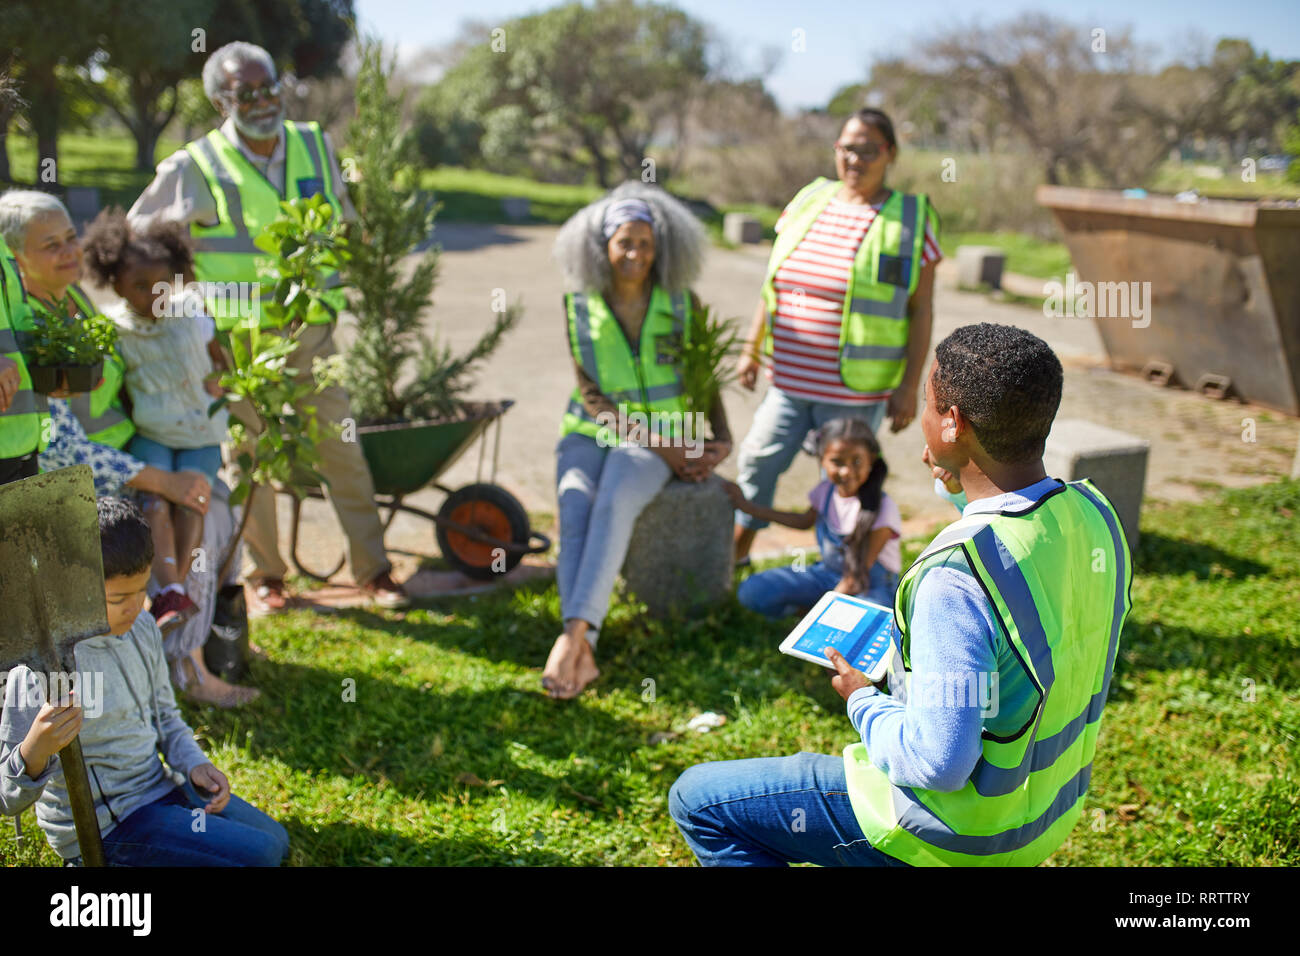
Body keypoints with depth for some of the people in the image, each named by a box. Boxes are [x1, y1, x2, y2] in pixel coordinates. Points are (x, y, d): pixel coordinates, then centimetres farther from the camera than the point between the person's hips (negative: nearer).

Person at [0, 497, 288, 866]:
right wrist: (35, 750, -44)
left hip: (158, 789, 8)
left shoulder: (142, 627, -1)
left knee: (276, 839, 15)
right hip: (101, 827, -8)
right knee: (259, 855, -15)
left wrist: (193, 764, -3)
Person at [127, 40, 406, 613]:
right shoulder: (194, 168, -8)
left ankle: (373, 570, 13)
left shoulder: (315, 146, 3)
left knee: (341, 450, 3)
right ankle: (264, 575, 25)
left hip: (310, 331, 3)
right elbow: (136, 235, 0)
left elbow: (344, 218, 21)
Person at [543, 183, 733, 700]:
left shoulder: (681, 302, 1)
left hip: (662, 433, -1)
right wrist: (658, 444, -13)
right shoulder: (579, 303, 0)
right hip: (590, 430, 1)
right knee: (575, 509, -29)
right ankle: (581, 655, -38)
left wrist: (722, 438, -6)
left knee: (612, 504, -33)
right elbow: (590, 394, -5)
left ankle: (574, 634, -42)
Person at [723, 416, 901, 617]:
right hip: (828, 572, 6)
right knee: (751, 591, -13)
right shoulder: (826, 491, -6)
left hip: (870, 587, -5)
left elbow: (858, 572, -21)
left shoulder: (882, 509, -24)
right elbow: (805, 521, 18)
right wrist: (748, 506, 18)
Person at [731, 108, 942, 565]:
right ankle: (737, 550, 34)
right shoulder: (809, 201, 6)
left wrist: (909, 386, -11)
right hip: (789, 381, 5)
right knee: (757, 460, 12)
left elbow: (920, 312, -6)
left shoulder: (912, 220, -6)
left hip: (856, 391, -4)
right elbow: (773, 283, 13)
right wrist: (752, 349, 14)